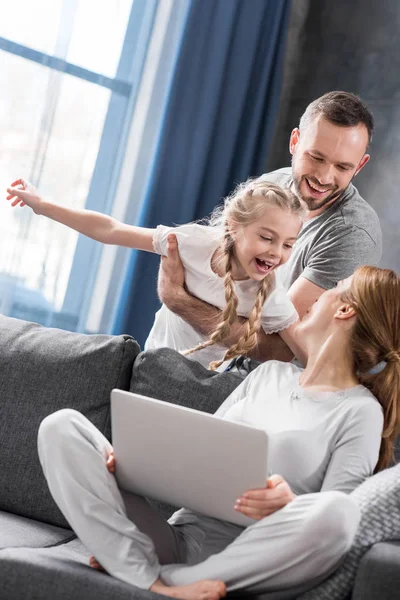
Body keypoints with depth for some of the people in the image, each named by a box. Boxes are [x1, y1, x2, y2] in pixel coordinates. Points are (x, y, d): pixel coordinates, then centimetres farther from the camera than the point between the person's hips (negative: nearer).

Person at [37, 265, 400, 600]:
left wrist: (289, 504, -29)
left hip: (245, 561, -5)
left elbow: (330, 516, -7)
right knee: (62, 426, -8)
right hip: (178, 538, 5)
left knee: (336, 513, -37)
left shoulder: (360, 411, 1)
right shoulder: (270, 372, 20)